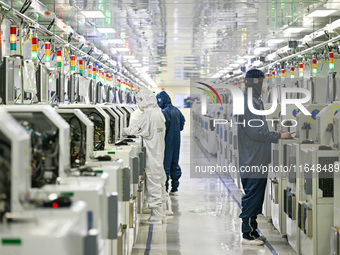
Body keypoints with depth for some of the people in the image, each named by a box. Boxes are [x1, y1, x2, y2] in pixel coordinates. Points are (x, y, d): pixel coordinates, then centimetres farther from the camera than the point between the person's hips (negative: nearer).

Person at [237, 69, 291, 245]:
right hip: (253, 161, -10)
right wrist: (278, 136, -14)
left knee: (255, 197, 14)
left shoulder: (255, 101, 17)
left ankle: (252, 232, 22)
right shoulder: (249, 103, -16)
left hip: (258, 160, 10)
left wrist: (276, 135, 14)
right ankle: (247, 234, 3)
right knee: (252, 197, -4)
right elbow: (255, 132, -22)